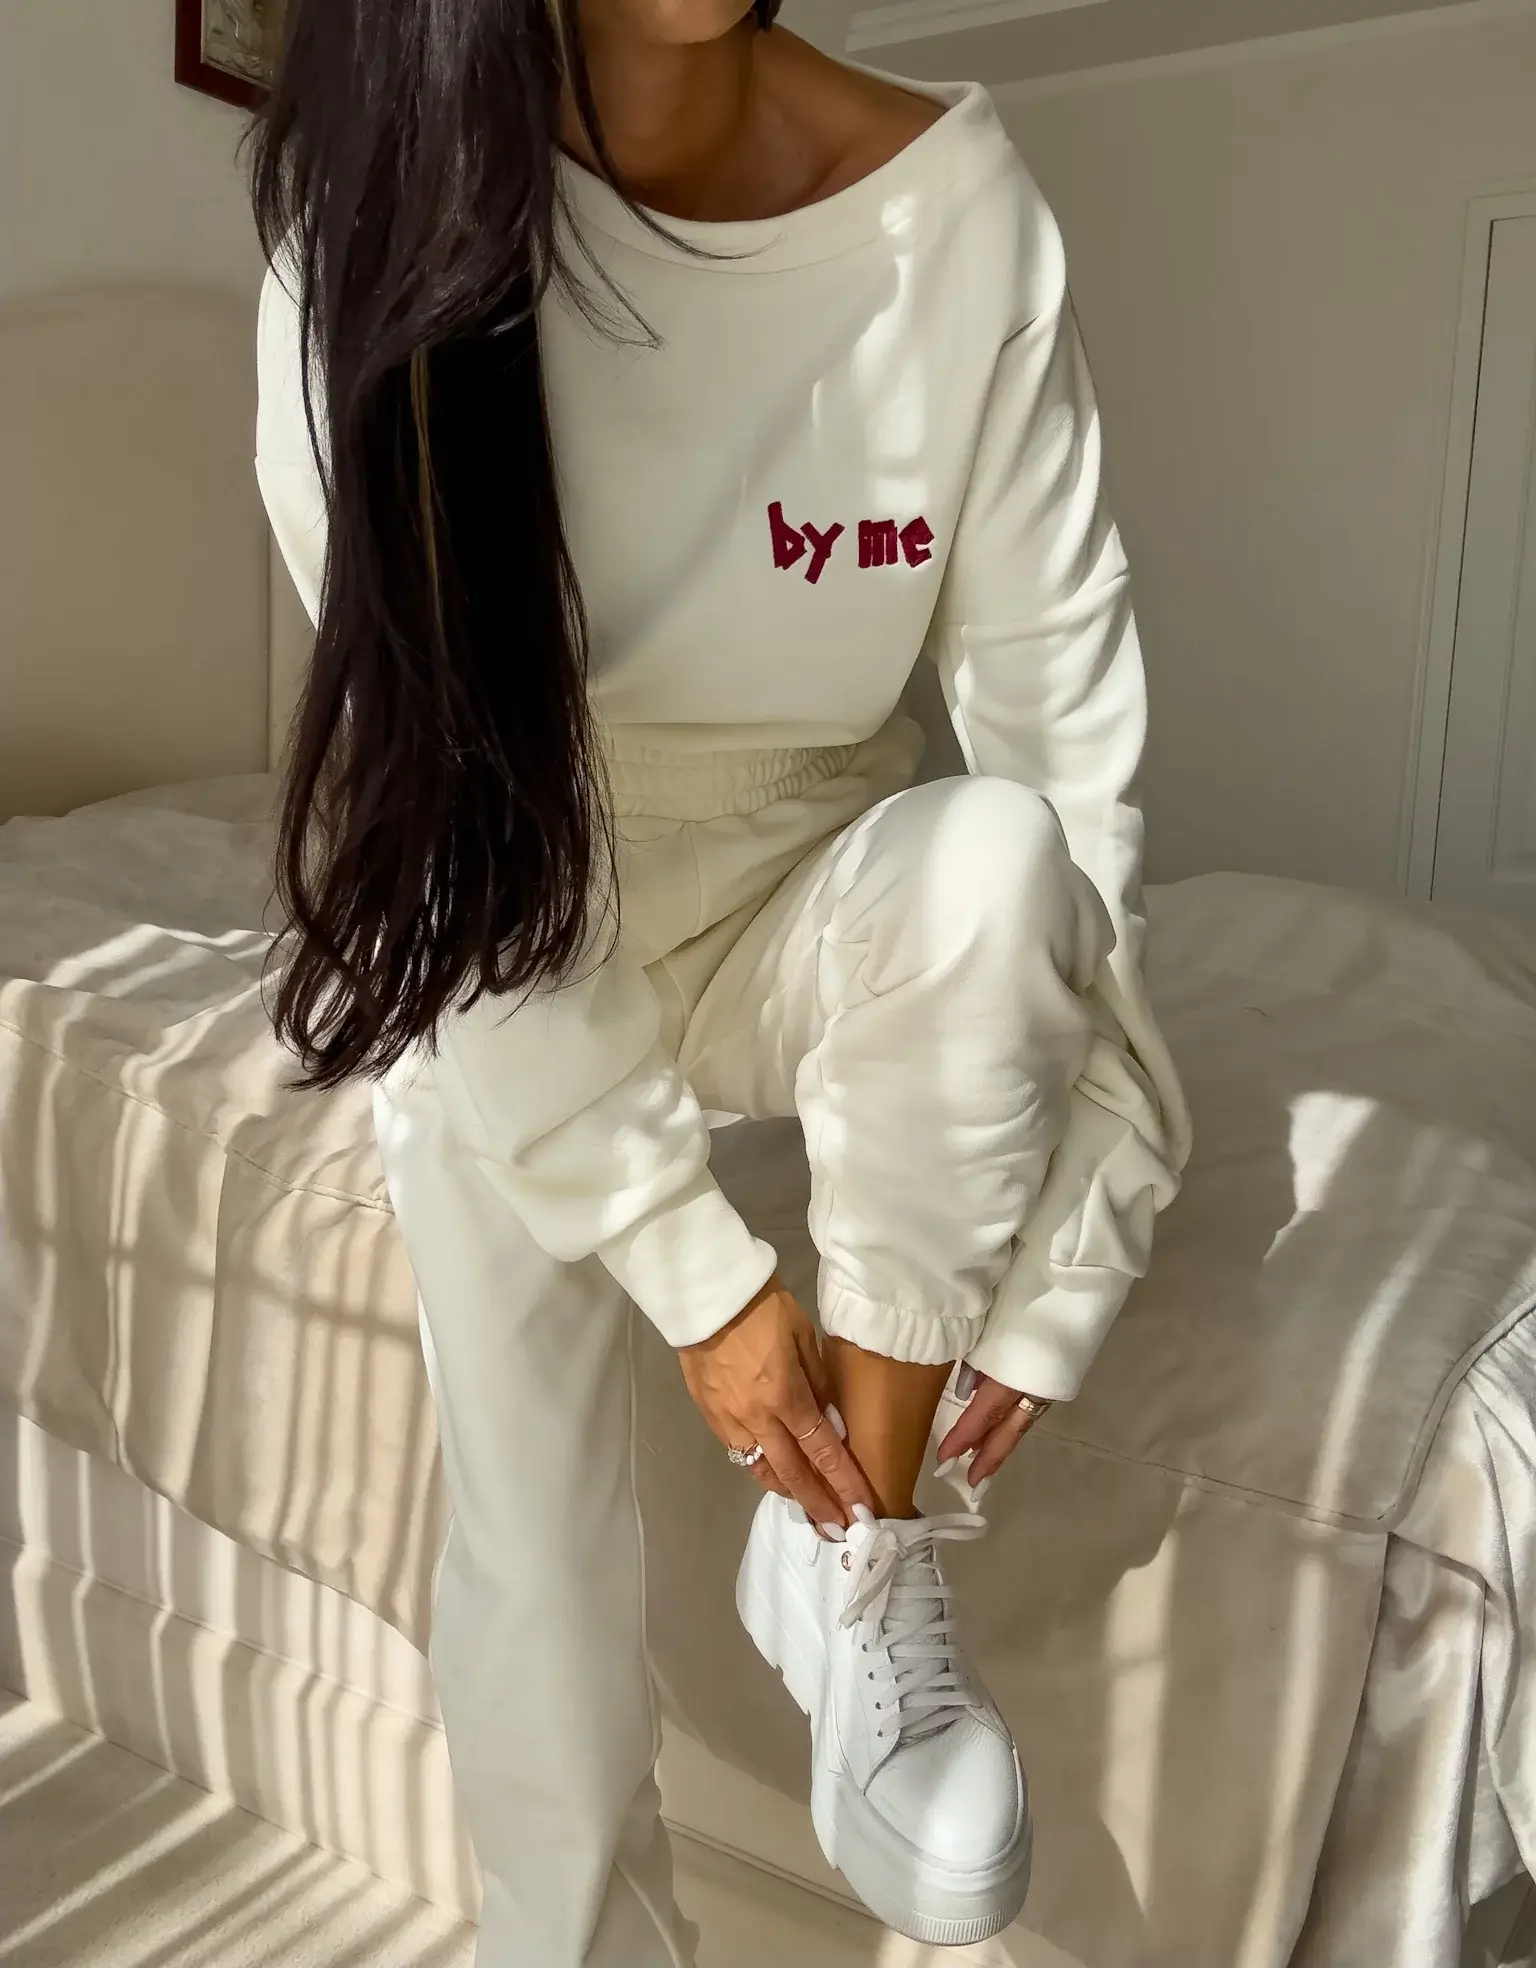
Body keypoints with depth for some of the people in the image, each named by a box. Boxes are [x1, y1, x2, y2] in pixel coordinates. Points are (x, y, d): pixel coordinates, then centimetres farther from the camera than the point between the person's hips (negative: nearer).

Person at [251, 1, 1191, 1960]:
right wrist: (699, 1270, -24)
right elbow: (442, 798, -22)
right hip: (485, 931, 0)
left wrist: (1062, 1248, -20)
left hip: (805, 902, 1)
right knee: (532, 1523, -13)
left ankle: (857, 1557, -14)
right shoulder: (391, 212, -18)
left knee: (994, 854, -32)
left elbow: (1070, 729, -17)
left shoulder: (955, 204, -16)